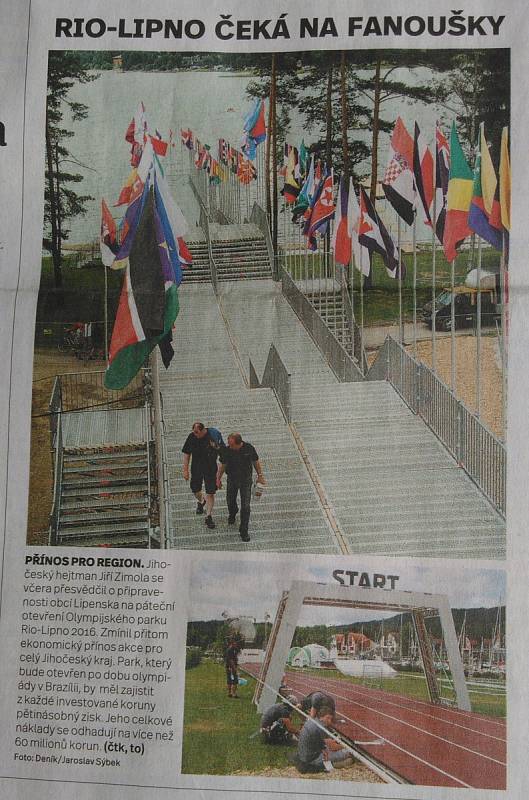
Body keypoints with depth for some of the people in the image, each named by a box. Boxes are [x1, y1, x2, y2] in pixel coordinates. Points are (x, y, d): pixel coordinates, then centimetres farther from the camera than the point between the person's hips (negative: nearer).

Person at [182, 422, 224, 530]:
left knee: (210, 493, -2)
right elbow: (186, 454, -1)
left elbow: (222, 452, -6)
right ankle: (201, 501, 49)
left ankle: (209, 516, 10)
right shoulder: (192, 437, -10)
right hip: (196, 468, 2)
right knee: (195, 489, 15)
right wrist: (185, 469, -2)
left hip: (211, 468, -2)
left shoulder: (213, 435, -17)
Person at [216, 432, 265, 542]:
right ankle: (232, 513, 56)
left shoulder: (249, 448, -18)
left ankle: (243, 531, 8)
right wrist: (218, 478, 4)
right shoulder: (226, 450, -18)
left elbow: (256, 462, -2)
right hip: (232, 479, 2)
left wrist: (260, 476, 3)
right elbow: (223, 465, -1)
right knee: (230, 501, 19)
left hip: (246, 480, -1)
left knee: (245, 506, -5)